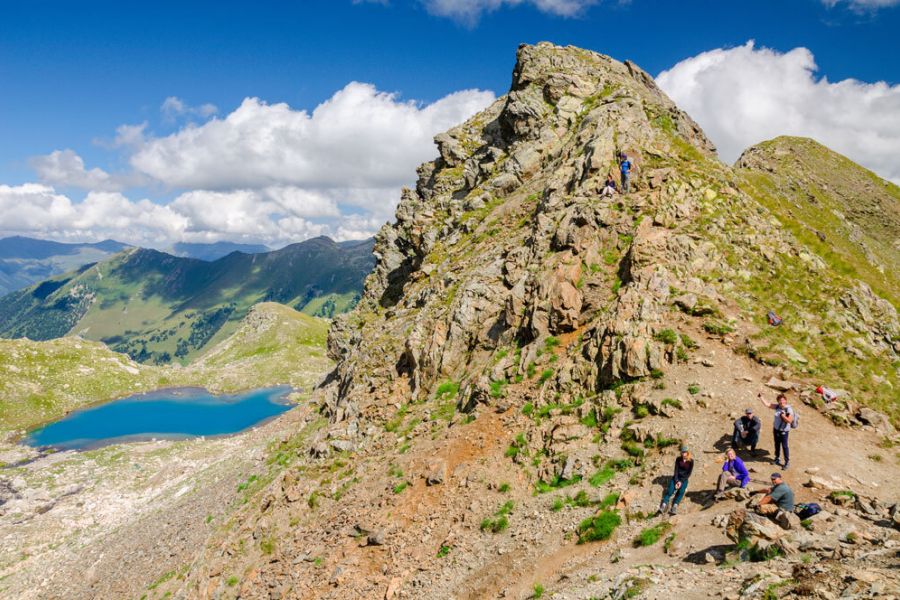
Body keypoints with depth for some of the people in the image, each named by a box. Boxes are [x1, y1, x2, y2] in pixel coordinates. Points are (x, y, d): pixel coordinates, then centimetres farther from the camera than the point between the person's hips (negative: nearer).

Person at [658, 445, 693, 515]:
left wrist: (681, 481, -15)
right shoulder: (678, 459, 1)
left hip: (684, 479, -1)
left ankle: (675, 506, -46)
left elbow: (689, 473, -6)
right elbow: (676, 470, -2)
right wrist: (676, 481, -15)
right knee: (670, 490, -25)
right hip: (676, 477, 1)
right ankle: (664, 505, -40)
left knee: (681, 491, -32)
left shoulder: (691, 461, -4)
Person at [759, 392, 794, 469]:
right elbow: (767, 404, 5)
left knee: (784, 446, -1)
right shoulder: (777, 406, -1)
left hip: (784, 431, -6)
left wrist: (783, 416, -26)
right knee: (777, 445, 19)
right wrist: (761, 397, 1)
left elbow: (790, 420, -22)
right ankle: (777, 458, 36)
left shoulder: (789, 409, -18)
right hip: (776, 429, 6)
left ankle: (787, 462, 9)